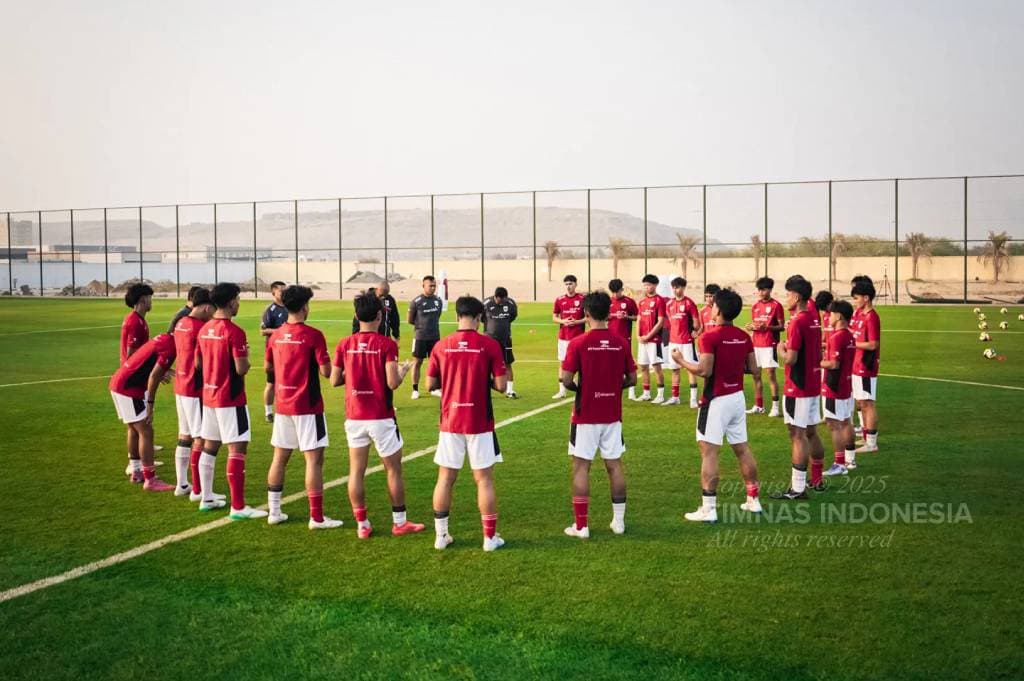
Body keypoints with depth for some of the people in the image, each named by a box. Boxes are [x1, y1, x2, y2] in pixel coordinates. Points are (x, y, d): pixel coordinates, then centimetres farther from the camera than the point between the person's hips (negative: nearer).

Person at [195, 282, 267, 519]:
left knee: (209, 446, 15)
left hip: (209, 395, 9)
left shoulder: (204, 329, 7)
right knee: (237, 448, -6)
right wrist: (246, 363, 0)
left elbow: (198, 363, 15)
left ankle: (207, 498, 25)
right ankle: (238, 507, -7)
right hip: (230, 398, -9)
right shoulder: (234, 332, -18)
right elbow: (241, 368, -21)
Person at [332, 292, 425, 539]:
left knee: (356, 471, 8)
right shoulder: (387, 345, -12)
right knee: (394, 470, 10)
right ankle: (400, 522, 17)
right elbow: (392, 383, -16)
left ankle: (362, 525, 12)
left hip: (354, 417, 4)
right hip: (381, 418, -3)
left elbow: (335, 380, 4)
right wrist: (404, 369, 4)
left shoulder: (344, 345, 0)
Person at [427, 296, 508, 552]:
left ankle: (441, 535, 17)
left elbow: (431, 384, 3)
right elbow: (500, 385, -9)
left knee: (445, 478, 12)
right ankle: (490, 537, 11)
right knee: (484, 480, 6)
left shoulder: (441, 346, -2)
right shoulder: (490, 345, -9)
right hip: (480, 424, -2)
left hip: (450, 423, 2)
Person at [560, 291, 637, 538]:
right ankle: (619, 521, 19)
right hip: (612, 415, 4)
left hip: (585, 416, -3)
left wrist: (578, 387, 6)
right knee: (615, 465, 13)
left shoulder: (578, 343, -12)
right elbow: (631, 379, 4)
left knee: (581, 467, 4)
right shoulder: (621, 342, -2)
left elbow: (566, 380, -14)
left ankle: (581, 525, 5)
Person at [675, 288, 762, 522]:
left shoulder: (710, 336, -16)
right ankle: (754, 499, 25)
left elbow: (705, 370, -20)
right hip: (737, 396, 7)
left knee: (709, 451, -4)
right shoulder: (744, 336, 5)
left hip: (717, 400, -7)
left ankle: (708, 509, -4)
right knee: (742, 448, 16)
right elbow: (753, 369, 8)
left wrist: (682, 361, -5)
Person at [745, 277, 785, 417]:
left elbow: (782, 326, -7)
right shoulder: (755, 306, 12)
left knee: (771, 374, -8)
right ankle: (758, 406, 18)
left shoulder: (776, 305, -6)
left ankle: (775, 407, -5)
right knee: (756, 375, 9)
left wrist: (767, 327, -22)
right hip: (756, 344, 7)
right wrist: (751, 327, -2)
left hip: (770, 344, -7)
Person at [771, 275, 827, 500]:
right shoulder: (814, 319, 9)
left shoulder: (797, 322, -19)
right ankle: (817, 481, 26)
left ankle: (797, 489, -3)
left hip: (798, 388, -9)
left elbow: (790, 358, -22)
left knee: (798, 435, -6)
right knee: (811, 432, 17)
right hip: (814, 385, 9)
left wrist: (781, 349, -3)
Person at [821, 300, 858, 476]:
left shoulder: (836, 337, -19)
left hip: (834, 388, -9)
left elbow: (834, 363, -23)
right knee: (846, 423, 17)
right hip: (846, 387, 9)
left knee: (834, 425, -5)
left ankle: (840, 464, -4)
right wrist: (826, 355, 11)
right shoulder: (850, 336, 10)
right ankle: (850, 459, 27)